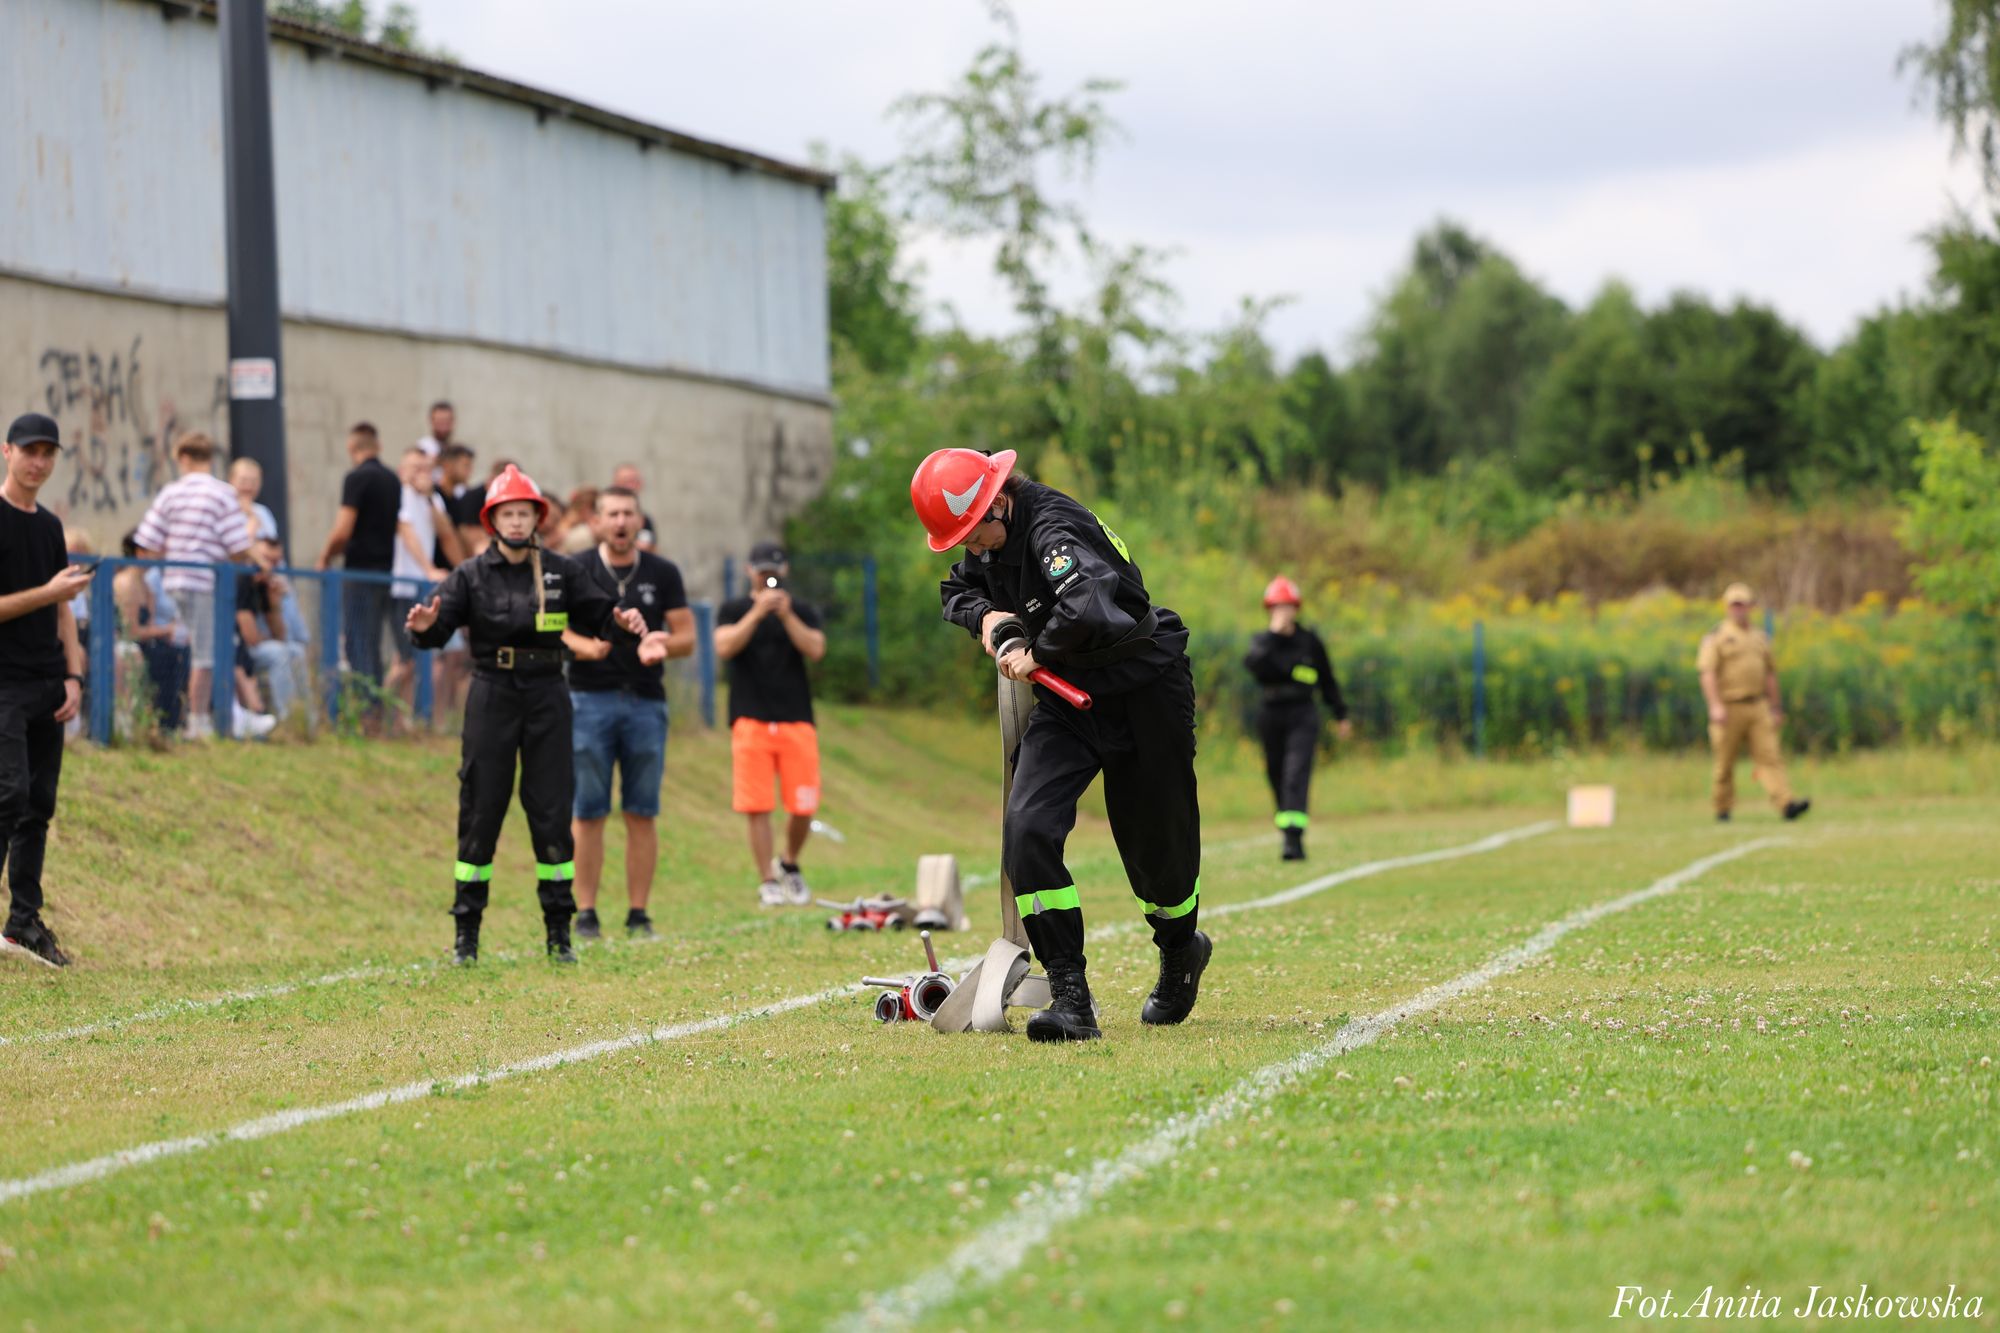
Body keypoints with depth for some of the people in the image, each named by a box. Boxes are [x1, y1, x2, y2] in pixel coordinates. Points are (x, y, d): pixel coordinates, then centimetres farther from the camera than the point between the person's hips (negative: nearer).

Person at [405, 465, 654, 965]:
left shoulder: (561, 572, 7)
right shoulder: (472, 575, 1)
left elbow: (596, 613, 8)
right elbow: (440, 628, -8)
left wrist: (622, 621, -14)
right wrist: (424, 627, -31)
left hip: (546, 697, 1)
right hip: (492, 694, -1)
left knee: (552, 812, 2)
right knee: (480, 813, 0)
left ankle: (559, 932, 8)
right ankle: (467, 929, 6)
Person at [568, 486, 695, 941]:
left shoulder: (663, 574, 10)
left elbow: (686, 637, 8)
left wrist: (661, 646, -12)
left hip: (646, 701, 2)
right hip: (590, 698, -2)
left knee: (642, 813, 1)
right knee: (588, 812, -3)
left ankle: (638, 914, 6)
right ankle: (586, 913, 1)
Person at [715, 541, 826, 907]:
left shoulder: (802, 612, 13)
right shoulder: (734, 610, 9)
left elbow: (815, 650, -3)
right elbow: (724, 647, -8)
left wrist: (786, 616, -14)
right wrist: (758, 613, -15)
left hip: (797, 720, 1)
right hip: (751, 721, -1)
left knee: (804, 807, -3)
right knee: (757, 807, -6)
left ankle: (790, 864, 22)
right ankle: (768, 881, 0)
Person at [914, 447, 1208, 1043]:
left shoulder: (1053, 529, -28)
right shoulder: (992, 539, 0)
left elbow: (1089, 606, -46)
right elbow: (957, 590, 20)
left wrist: (1036, 652, -28)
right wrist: (985, 615, -3)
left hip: (1144, 695, -7)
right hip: (1066, 702, 7)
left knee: (1156, 847, 7)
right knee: (1027, 830, -16)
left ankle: (1181, 951, 41)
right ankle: (1070, 998, -16)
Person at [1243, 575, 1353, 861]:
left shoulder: (1309, 641, 5)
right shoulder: (1262, 641, 3)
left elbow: (1326, 679, 14)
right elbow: (1254, 665, -20)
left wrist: (1340, 715, 16)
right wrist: (1274, 632, -21)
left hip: (1302, 714, -2)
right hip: (1271, 714, 2)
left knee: (1297, 774, -16)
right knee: (1277, 776, 7)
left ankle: (1294, 838, -24)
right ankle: (1287, 829, 22)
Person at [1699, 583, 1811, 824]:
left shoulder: (1759, 637, 18)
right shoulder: (1717, 637, 0)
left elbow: (1770, 675, 23)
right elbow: (1708, 673, -10)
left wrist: (1775, 708, 20)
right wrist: (1715, 706, -21)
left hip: (1758, 708, 4)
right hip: (1729, 709, -4)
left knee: (1769, 756, -8)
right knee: (1725, 762, 3)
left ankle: (1786, 804, -20)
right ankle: (1723, 810, 16)